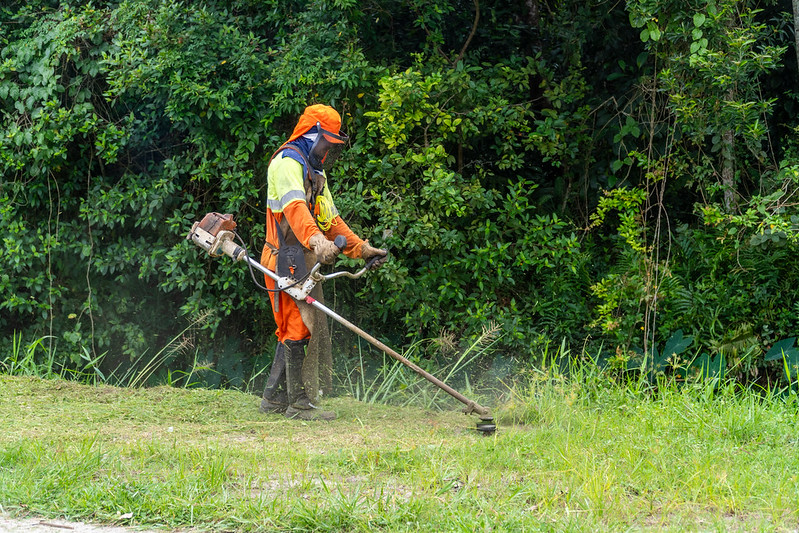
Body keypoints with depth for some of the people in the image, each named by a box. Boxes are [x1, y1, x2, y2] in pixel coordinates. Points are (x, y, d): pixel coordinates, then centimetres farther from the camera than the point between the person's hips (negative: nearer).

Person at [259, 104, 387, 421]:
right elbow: (294, 207, -28)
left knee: (294, 329, 12)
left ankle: (274, 398, 19)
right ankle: (300, 403, -9)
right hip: (289, 259, -10)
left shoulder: (315, 171, 25)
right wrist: (317, 241, -44)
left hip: (305, 263, 10)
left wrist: (363, 249, 20)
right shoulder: (288, 162, -10)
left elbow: (330, 220, 27)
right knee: (302, 327, -11)